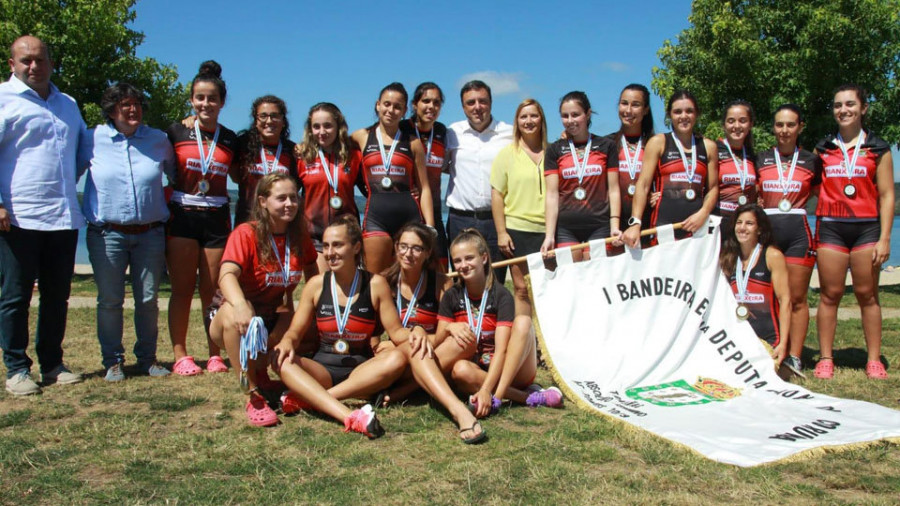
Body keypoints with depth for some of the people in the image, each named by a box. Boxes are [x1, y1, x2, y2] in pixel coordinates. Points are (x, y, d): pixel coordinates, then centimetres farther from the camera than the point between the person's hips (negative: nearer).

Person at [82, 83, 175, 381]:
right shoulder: (94, 139, 2)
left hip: (150, 233, 1)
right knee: (110, 300, 2)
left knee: (148, 300, 5)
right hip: (107, 233, -1)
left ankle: (147, 358, 19)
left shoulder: (159, 141, 7)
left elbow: (176, 175, 22)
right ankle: (113, 361, 15)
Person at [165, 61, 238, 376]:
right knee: (183, 289, 1)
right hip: (182, 217, -1)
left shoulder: (230, 140, 10)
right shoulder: (176, 133, 3)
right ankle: (180, 356, 7)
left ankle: (215, 354, 13)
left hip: (217, 219, 2)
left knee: (213, 290, 4)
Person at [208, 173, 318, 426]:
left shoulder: (300, 237, 1)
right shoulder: (246, 233, -15)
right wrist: (240, 306, -52)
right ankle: (253, 396, -34)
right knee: (236, 313, -39)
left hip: (274, 322, 6)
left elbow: (314, 277, 10)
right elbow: (227, 275, -31)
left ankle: (258, 367, 8)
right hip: (227, 317, -5)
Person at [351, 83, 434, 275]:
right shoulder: (362, 137, 11)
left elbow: (424, 188, 8)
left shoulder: (413, 143, 10)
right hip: (376, 216, 0)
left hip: (409, 216, 0)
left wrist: (429, 227, 1)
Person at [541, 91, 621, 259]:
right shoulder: (555, 150, 9)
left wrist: (615, 226, -6)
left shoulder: (606, 146, 9)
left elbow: (613, 189, 6)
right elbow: (552, 194, 3)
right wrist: (549, 235, -6)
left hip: (599, 227, 0)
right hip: (565, 228, 0)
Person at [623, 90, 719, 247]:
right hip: (664, 225, -3)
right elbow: (643, 185, -2)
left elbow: (713, 188, 14)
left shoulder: (708, 146, 13)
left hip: (697, 226, 3)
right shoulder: (658, 142, 5)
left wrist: (703, 214, -5)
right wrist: (635, 223, -13)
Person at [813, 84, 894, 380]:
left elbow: (886, 195, 2)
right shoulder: (822, 149, 10)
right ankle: (826, 358, 6)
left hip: (867, 227, -1)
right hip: (830, 226, 1)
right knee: (830, 294, 1)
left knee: (867, 294, 2)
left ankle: (874, 360, 7)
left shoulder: (877, 149, 5)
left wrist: (884, 238, -5)